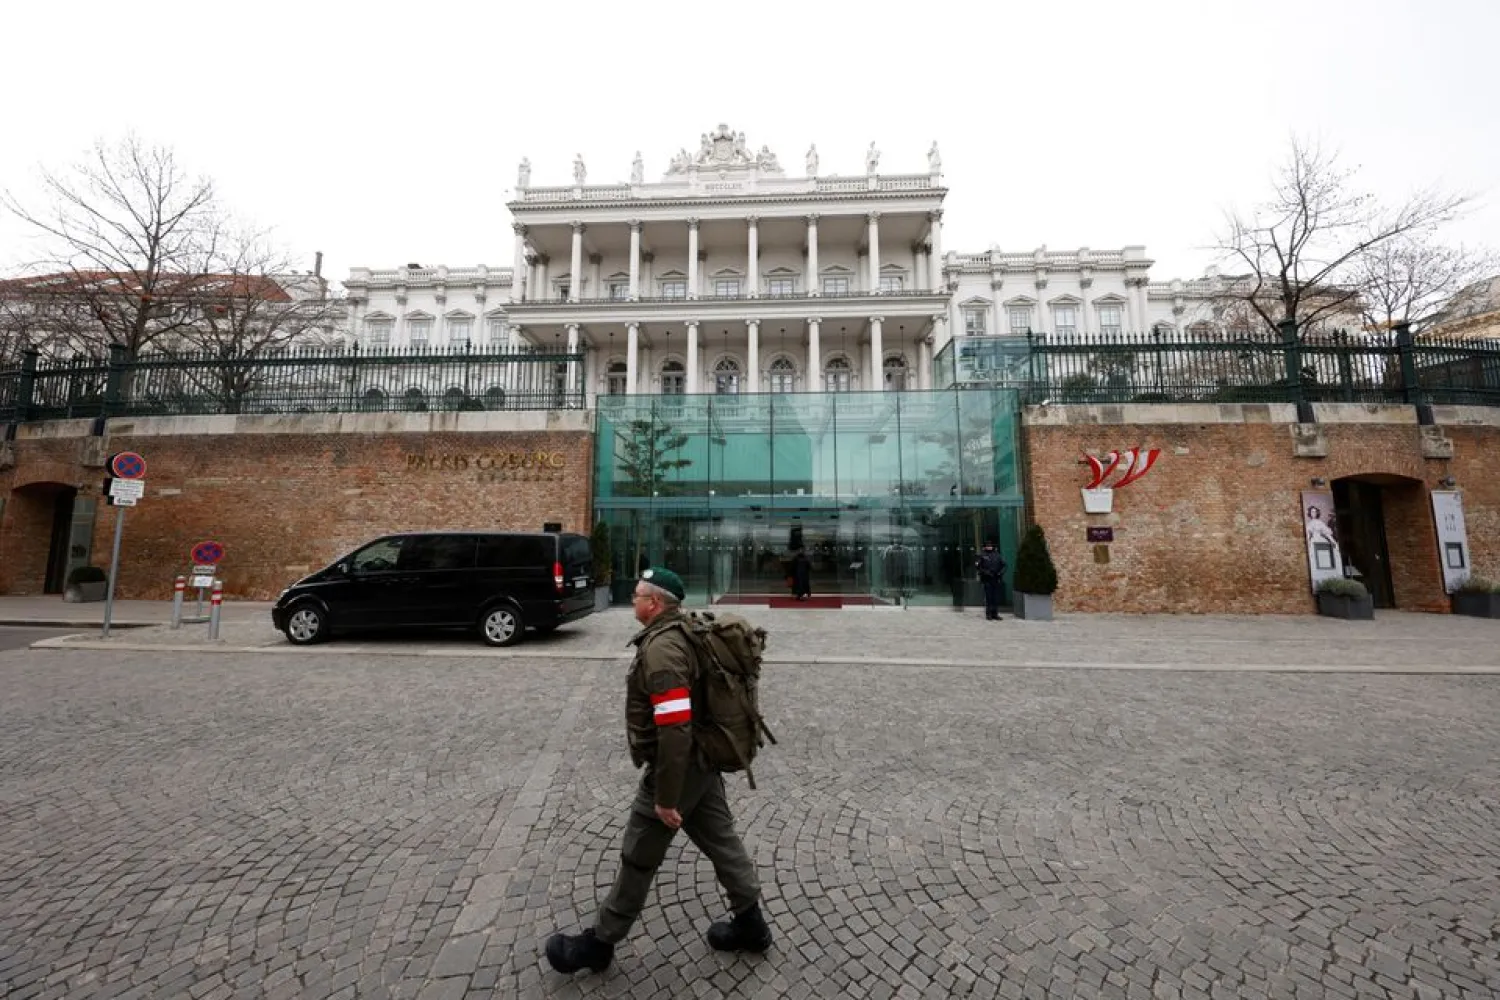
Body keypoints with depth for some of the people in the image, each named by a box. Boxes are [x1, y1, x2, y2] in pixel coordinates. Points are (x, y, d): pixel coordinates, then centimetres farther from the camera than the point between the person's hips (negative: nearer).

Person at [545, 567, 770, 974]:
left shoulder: (661, 647, -26)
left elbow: (675, 730, -30)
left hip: (677, 768, -9)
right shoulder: (685, 632, 5)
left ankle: (599, 942, 31)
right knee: (720, 840, 21)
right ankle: (750, 923, 36)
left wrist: (666, 797, -22)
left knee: (638, 859, 10)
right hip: (704, 761, 9)